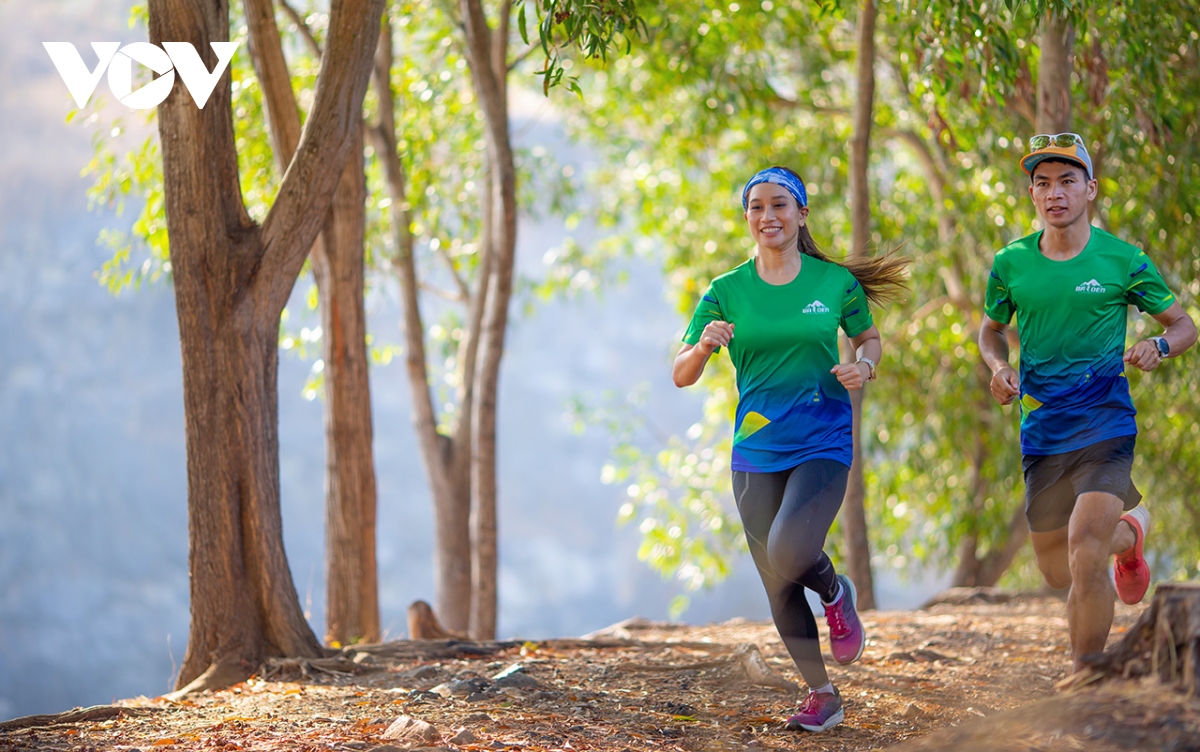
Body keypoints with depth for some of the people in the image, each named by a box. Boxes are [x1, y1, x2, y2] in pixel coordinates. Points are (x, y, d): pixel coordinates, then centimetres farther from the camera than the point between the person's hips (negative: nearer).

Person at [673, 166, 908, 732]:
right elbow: (681, 376, 0)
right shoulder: (726, 292, 1)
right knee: (777, 586, 5)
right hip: (756, 452, 3)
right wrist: (703, 347, -22)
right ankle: (822, 694, 22)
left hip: (823, 445, -2)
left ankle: (835, 593, 9)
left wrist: (863, 366, -6)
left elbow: (868, 337, 17)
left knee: (789, 552, -26)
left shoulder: (835, 283, -1)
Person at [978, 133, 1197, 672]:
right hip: (1041, 434, 4)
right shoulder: (1011, 264, 2)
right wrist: (999, 367, -3)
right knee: (1057, 574, 12)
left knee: (1085, 559, -21)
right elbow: (991, 329, 19)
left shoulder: (1123, 261, -5)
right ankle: (1129, 530, 45)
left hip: (1105, 427, -4)